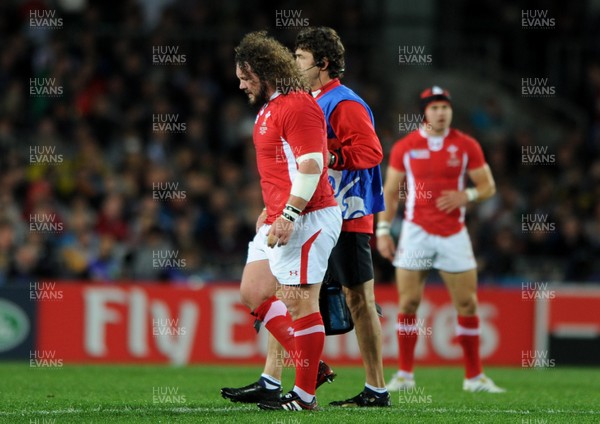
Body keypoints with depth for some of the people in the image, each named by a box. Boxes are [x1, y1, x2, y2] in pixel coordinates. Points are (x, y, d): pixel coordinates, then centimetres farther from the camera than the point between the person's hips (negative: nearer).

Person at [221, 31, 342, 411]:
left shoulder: (297, 106, -14)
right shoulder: (269, 109, 17)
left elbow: (311, 166, -21)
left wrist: (288, 216, -25)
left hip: (306, 220, -11)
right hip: (280, 220, 11)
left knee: (299, 303, -7)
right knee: (253, 294, 11)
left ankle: (305, 395, -1)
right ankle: (313, 366, 16)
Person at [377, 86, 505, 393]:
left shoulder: (466, 146, 2)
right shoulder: (405, 147, 1)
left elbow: (488, 186, 7)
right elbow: (390, 191, 7)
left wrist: (466, 196, -14)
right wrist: (383, 230, -1)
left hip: (454, 234, 1)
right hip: (416, 231, -1)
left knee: (467, 304, -1)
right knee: (408, 303, -5)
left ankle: (474, 377, 8)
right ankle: (405, 375, 5)